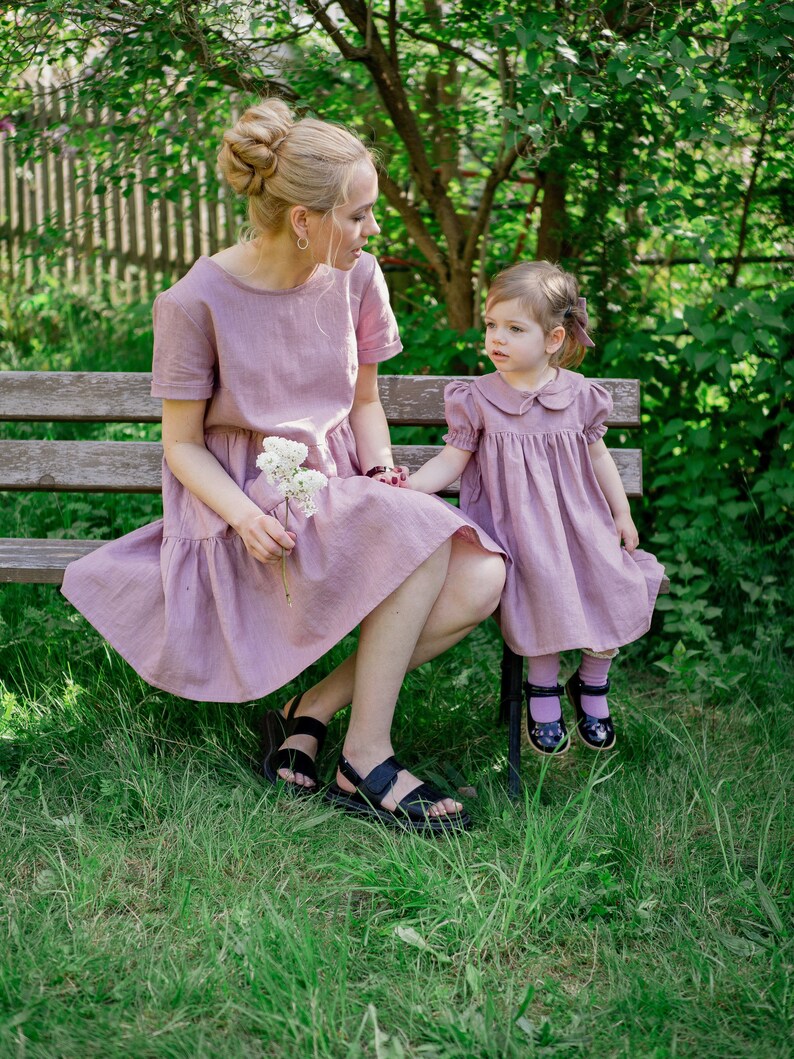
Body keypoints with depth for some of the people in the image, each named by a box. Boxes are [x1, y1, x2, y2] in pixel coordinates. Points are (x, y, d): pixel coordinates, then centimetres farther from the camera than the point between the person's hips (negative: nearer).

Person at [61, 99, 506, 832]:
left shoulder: (355, 278, 2)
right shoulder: (198, 303, -12)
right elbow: (182, 444, -5)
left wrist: (382, 473, -5)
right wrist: (243, 513, -25)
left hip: (338, 484, 6)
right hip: (246, 500, -6)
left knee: (480, 581, -21)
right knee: (423, 540, -32)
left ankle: (311, 711, -7)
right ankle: (366, 760, -19)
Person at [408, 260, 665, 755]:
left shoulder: (579, 395, 4)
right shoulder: (478, 400, -2)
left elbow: (598, 456, 15)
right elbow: (452, 460, 0)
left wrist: (622, 514, 16)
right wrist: (409, 485, -16)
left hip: (578, 518, 3)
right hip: (516, 523, -3)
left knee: (617, 588, -15)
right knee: (547, 585, -29)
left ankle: (592, 683, 11)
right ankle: (543, 689, -5)